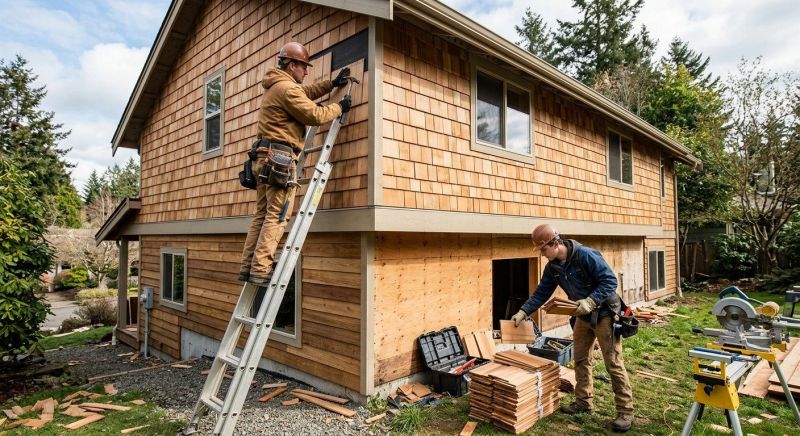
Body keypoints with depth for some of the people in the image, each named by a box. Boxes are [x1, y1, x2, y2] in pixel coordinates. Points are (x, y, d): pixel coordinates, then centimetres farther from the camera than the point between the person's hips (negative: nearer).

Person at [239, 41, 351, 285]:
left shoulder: (276, 86, 23)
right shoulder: (287, 88, -8)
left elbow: (305, 94, 34)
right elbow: (315, 115, -10)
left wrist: (332, 84, 26)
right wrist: (339, 107, 6)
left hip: (265, 158, 10)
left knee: (262, 215, 9)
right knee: (276, 217, -10)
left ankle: (248, 268, 9)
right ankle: (260, 271, -12)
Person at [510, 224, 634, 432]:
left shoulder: (586, 255, -26)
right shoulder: (552, 267, -3)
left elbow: (610, 280, -25)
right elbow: (541, 293, 3)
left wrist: (590, 301, -35)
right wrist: (523, 312, -3)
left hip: (604, 313, -7)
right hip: (583, 316, 7)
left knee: (613, 363, -3)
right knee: (581, 359, 13)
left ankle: (625, 411, 9)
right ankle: (583, 402, 27)